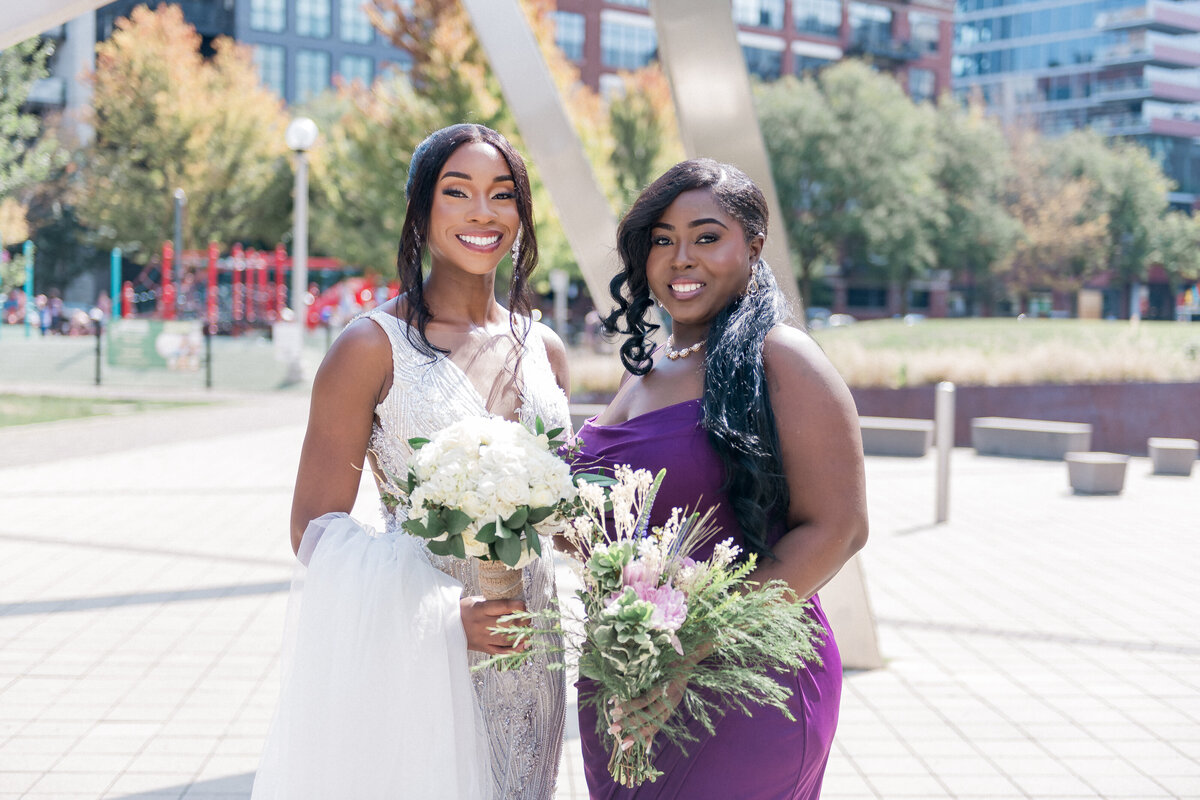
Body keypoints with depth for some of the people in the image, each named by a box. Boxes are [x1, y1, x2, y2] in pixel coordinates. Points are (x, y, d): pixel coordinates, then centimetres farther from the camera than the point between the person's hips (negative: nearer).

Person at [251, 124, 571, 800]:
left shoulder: (543, 349, 8)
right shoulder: (375, 347, -8)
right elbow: (316, 528, -10)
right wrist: (439, 616, -20)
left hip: (525, 660, 5)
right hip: (413, 652, -5)